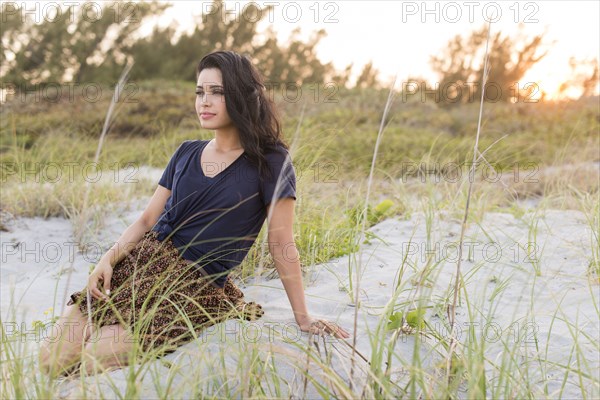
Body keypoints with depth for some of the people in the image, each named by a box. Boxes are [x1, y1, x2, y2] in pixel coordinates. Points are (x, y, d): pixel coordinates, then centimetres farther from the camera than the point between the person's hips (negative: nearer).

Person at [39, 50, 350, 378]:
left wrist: (303, 318, -2)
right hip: (143, 262, 5)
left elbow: (281, 244, -3)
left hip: (196, 285, -5)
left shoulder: (270, 162, -4)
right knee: (52, 358, -10)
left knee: (97, 358, -21)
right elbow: (147, 219, 12)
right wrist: (108, 259, -5)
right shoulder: (186, 153, 13)